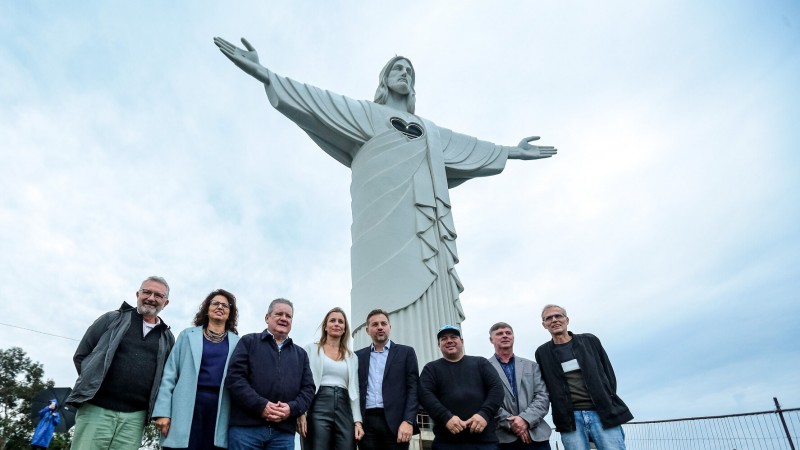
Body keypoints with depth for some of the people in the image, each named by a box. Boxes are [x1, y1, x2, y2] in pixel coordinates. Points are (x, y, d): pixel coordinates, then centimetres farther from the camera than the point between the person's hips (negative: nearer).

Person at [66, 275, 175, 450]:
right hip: (96, 409, -2)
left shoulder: (167, 338, 12)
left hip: (134, 417, 2)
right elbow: (81, 355, 8)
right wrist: (93, 381, 0)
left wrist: (159, 412, 3)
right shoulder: (112, 319, 6)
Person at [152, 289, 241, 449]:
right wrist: (162, 411, -3)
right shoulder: (188, 335, 11)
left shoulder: (237, 342, 11)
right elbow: (170, 373, 6)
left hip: (220, 409, 0)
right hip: (188, 406, 0)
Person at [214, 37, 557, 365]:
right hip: (387, 214, -5)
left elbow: (467, 146, 43)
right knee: (393, 294, -23)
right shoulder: (367, 113, 21)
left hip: (426, 222, 5)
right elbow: (320, 102, 9)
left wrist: (512, 152, 49)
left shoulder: (428, 129, 36)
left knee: (431, 313, -10)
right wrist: (264, 74, -3)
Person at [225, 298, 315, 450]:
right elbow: (234, 377, -3)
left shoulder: (300, 354, 19)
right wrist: (260, 405, -14)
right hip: (246, 427, -3)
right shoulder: (248, 342, 9)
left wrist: (292, 408, -9)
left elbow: (308, 389, 13)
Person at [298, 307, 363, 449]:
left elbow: (354, 390, 15)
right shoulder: (311, 349, 10)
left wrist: (358, 421, 4)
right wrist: (301, 413, -10)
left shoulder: (352, 357, 18)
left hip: (344, 410, 3)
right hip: (318, 408, -3)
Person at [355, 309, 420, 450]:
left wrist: (408, 421, -11)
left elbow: (414, 388, 0)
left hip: (395, 422, -2)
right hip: (366, 422, 2)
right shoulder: (359, 356, 14)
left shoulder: (406, 352, 7)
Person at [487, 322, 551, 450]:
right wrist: (511, 423, -13)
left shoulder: (531, 366, 14)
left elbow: (543, 397, 5)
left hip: (536, 434, 3)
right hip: (503, 438, -3)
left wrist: (525, 419, -10)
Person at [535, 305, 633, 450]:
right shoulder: (542, 352, 9)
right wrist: (561, 414, 3)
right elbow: (546, 385, 12)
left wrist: (608, 404, 1)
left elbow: (608, 373, 10)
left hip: (604, 414, 0)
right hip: (570, 419, 0)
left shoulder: (589, 340, 8)